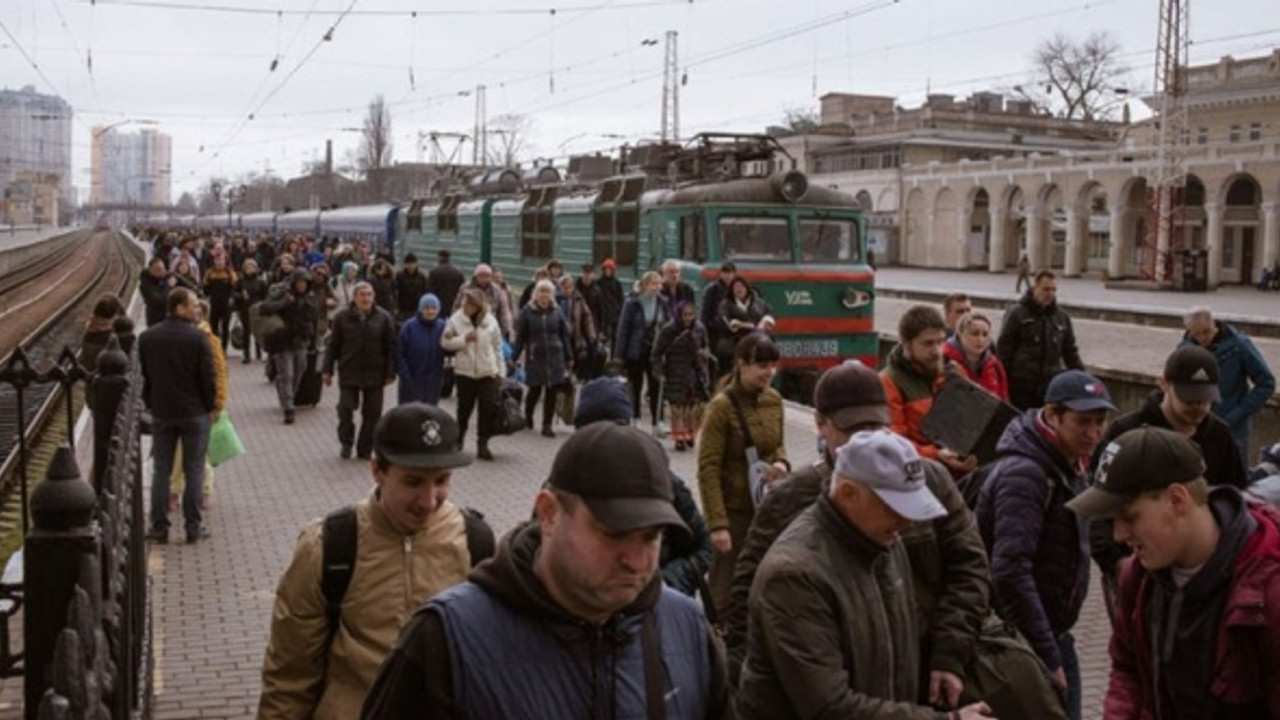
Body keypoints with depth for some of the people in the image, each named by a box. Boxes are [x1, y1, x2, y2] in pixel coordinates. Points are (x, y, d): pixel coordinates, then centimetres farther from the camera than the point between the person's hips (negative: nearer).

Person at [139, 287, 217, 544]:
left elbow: (142, 376, 7)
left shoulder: (146, 338, 1)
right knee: (193, 470, 5)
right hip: (194, 413, -3)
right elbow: (208, 378, -12)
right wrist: (210, 407, 1)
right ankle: (193, 527, 7)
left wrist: (150, 405, 15)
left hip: (161, 413, 4)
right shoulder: (197, 338, -14)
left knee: (160, 470, 10)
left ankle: (159, 527, 10)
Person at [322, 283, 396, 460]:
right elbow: (332, 346, 3)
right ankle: (346, 443, 21)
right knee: (345, 409, -2)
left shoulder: (384, 318, -1)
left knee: (372, 413, 5)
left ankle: (365, 449, 18)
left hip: (375, 375, 1)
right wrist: (327, 370, 1)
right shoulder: (342, 318, -1)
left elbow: (391, 347, 1)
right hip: (349, 374, 0)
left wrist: (390, 372, -3)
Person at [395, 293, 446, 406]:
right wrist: (405, 376, -14)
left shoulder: (442, 327, -2)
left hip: (433, 382, 2)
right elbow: (399, 353, -9)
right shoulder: (409, 327, -9)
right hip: (411, 382, -2)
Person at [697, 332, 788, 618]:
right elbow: (708, 468, -15)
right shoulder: (722, 406, -15)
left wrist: (781, 463, -5)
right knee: (726, 591, 1)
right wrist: (717, 524, -20)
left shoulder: (773, 399, 4)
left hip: (766, 507, 6)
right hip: (734, 510, -6)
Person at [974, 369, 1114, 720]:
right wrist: (1046, 659, -26)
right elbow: (1010, 573, -29)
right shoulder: (1024, 474, -21)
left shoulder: (1067, 465, 10)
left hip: (1054, 635, 9)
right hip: (1023, 645, -9)